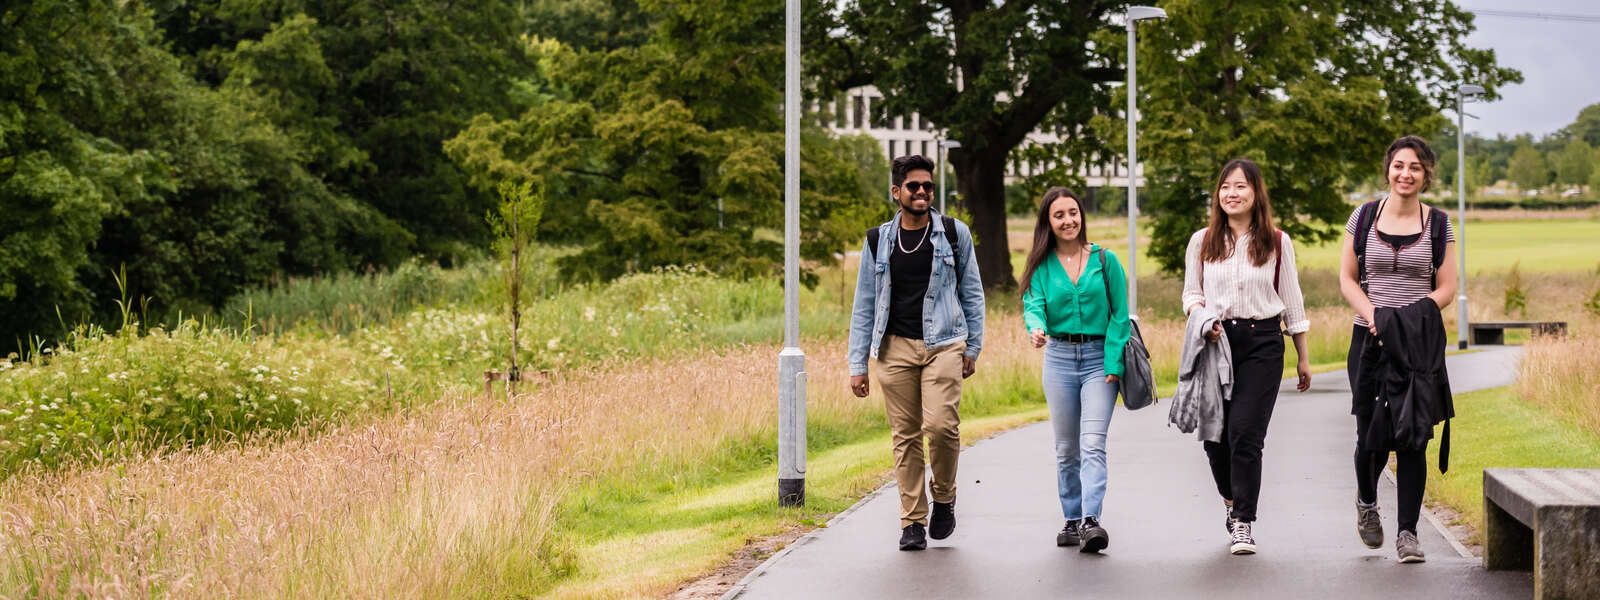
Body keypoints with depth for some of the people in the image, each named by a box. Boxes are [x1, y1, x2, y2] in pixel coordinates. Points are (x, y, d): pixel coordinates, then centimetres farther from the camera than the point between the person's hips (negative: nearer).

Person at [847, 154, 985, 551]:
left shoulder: (954, 234, 6)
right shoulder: (878, 242, 9)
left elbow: (972, 293, 12)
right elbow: (864, 306, 12)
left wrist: (973, 347, 6)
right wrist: (857, 364, 7)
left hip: (943, 344, -2)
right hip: (895, 347, 2)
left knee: (940, 425, -17)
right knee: (906, 436, 1)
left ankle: (944, 498, 8)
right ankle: (913, 522, 8)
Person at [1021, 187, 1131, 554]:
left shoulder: (1105, 260, 0)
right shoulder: (1042, 266, 5)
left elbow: (1119, 315, 0)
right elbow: (1033, 305, -9)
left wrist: (1114, 364, -8)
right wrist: (1036, 329, -32)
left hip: (1099, 358, -3)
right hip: (1058, 358, 3)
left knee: (1093, 444, -14)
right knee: (1066, 448, 9)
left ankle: (1091, 521, -23)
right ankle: (1072, 520, 18)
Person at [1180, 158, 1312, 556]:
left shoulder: (1277, 243, 4)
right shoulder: (1201, 242, 8)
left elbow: (1292, 301, 9)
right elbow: (1191, 293, 14)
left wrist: (1303, 358, 11)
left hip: (1262, 343, -2)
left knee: (1245, 432, -12)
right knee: (1215, 434, 2)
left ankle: (1242, 524, -6)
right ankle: (1232, 501, 30)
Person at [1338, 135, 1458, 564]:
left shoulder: (1438, 224, 4)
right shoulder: (1364, 217, 5)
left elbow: (1446, 288, 3)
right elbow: (1347, 279, 6)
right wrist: (1373, 315, -11)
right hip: (1370, 338, 1)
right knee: (1372, 435, 2)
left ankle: (1408, 532, -1)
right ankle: (1367, 501, 34)